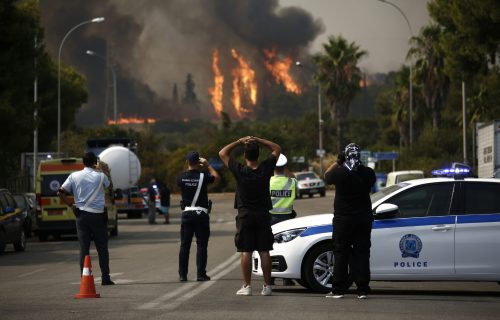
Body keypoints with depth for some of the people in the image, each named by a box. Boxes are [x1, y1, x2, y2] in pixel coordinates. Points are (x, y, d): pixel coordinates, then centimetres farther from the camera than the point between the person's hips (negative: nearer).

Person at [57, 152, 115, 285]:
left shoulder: (74, 176, 1)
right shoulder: (100, 176, -3)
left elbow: (60, 193, -2)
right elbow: (110, 187, 17)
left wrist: (71, 205, 7)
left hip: (81, 214, 1)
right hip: (98, 214, -1)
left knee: (84, 248, 3)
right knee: (102, 248, 7)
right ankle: (105, 278, 5)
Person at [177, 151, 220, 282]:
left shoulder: (181, 177, -4)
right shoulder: (203, 176, -10)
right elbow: (217, 178, 7)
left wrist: (191, 169, 21)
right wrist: (208, 166, 15)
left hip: (187, 213, 2)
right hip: (201, 214, -2)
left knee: (184, 245, 6)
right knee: (201, 245, 1)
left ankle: (182, 274, 5)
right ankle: (201, 274, -2)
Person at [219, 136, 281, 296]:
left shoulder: (239, 171, -10)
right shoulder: (265, 169, -7)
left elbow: (222, 153, 2)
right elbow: (277, 149, 8)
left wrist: (240, 141, 1)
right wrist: (257, 140, 1)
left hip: (245, 215, -1)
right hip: (263, 215, 2)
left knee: (245, 251, 1)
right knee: (264, 251, 3)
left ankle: (247, 286, -1)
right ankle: (267, 286, 3)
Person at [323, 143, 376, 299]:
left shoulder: (339, 173, -15)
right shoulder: (368, 173, -6)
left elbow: (326, 176, 4)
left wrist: (337, 162, 9)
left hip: (343, 219, -2)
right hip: (364, 218, 2)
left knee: (341, 254, 6)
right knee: (362, 253, 6)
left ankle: (338, 290, 5)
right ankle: (363, 290, 4)